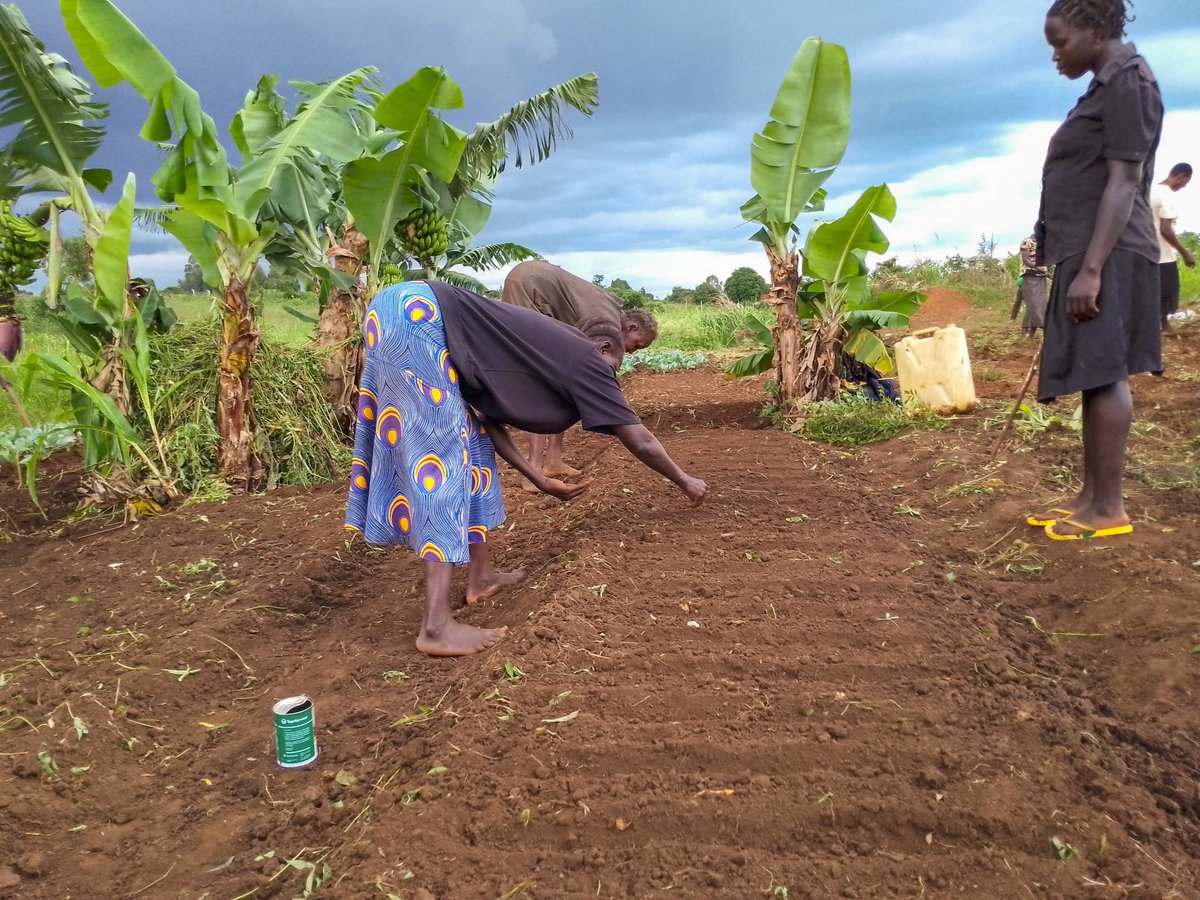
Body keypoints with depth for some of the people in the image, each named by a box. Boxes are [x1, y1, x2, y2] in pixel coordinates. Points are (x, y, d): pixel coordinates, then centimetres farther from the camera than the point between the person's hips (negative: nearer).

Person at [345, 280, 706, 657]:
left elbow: (488, 418, 21)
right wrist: (685, 481, 24)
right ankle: (436, 625, -8)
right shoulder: (586, 362, 2)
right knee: (441, 456, -10)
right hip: (414, 315, -10)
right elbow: (641, 442, 8)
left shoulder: (549, 354, 24)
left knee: (470, 442, 15)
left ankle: (481, 574, 24)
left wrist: (541, 480, 23)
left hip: (407, 315, 10)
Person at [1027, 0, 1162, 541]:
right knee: (1095, 378, 8)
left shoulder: (1128, 81, -7)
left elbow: (1125, 182, -16)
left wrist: (1091, 267, -23)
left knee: (1105, 376, -10)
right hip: (1088, 253, 10)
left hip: (1107, 255, -10)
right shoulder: (1106, 86, 22)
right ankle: (1091, 498, 12)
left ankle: (1109, 510, -6)